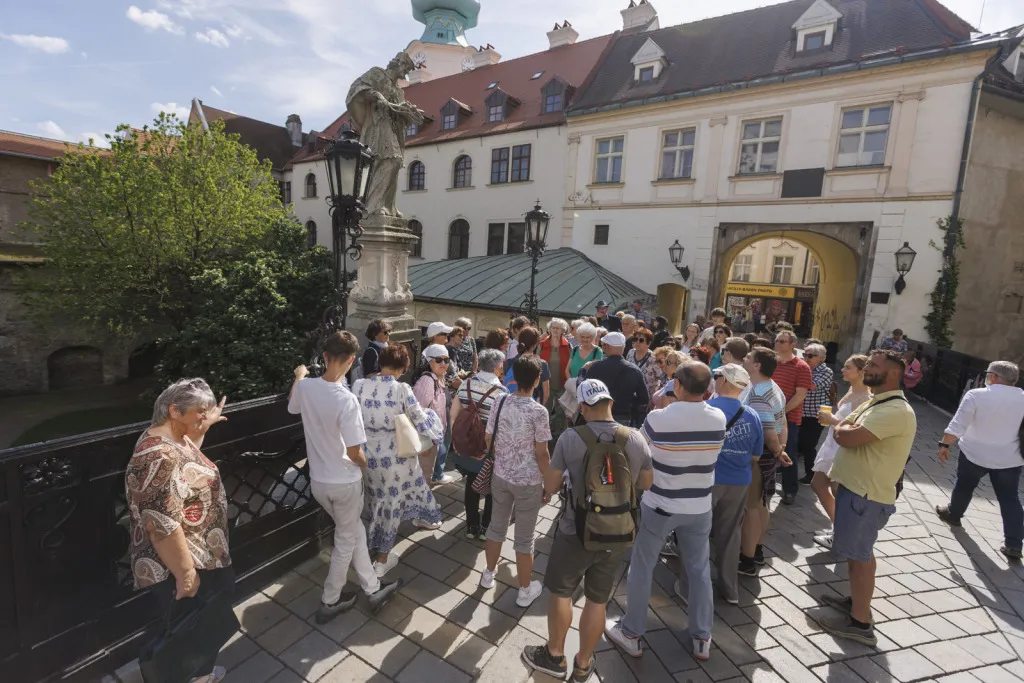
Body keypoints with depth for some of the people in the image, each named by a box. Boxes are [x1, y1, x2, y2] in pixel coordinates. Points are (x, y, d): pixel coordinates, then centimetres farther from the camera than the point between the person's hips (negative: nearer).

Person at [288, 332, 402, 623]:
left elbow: (292, 406, 15)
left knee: (355, 532, 23)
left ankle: (373, 588, 38)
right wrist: (365, 465, -1)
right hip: (344, 482, -6)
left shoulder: (305, 387, -10)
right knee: (346, 541, 18)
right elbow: (354, 453, -24)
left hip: (317, 480, 6)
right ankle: (329, 602, 35)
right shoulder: (347, 399, -28)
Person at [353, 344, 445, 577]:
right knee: (392, 502, 21)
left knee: (380, 500, 23)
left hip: (370, 454, 3)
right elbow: (422, 420, -10)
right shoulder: (402, 390, -19)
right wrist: (430, 415, 11)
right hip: (398, 453, -3)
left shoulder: (359, 386, -9)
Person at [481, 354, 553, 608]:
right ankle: (525, 590, 29)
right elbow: (541, 454, -15)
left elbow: (489, 440, 3)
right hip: (528, 482, -4)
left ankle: (489, 574, 43)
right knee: (524, 538, 11)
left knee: (497, 526, 23)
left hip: (500, 476, 5)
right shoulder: (538, 411, -20)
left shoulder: (500, 403, -6)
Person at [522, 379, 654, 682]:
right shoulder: (637, 438, -9)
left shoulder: (570, 438, -18)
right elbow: (646, 484, 5)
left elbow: (550, 487, -10)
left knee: (560, 593, 20)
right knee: (597, 601, 20)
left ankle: (555, 656, 39)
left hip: (575, 533, -3)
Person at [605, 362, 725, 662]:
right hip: (700, 508, 4)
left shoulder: (657, 419, -23)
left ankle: (631, 634, 27)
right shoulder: (718, 419, -10)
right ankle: (702, 638, 34)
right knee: (699, 571, 20)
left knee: (641, 568, 13)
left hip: (659, 506, -3)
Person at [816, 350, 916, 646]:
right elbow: (841, 432, 13)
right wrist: (847, 427, -7)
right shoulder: (875, 402, 11)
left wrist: (844, 427, -8)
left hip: (867, 494, -10)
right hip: (855, 487, 10)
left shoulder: (895, 411, -23)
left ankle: (860, 623, 15)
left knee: (859, 555, 2)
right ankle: (857, 600, 38)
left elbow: (847, 437, -27)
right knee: (858, 552, 22)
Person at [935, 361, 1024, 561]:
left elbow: (958, 424, -17)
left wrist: (944, 444, -9)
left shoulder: (976, 395, -15)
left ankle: (953, 514, 36)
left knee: (964, 486, 17)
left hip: (975, 454, -3)